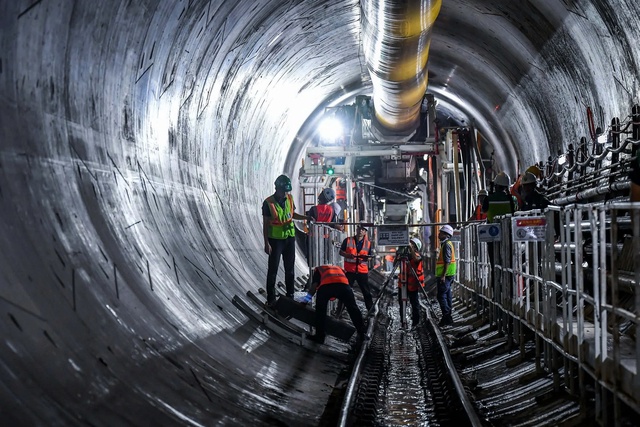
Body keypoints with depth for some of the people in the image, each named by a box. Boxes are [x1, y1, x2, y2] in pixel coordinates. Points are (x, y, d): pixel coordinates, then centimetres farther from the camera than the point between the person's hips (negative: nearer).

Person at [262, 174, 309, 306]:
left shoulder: (289, 198, -1)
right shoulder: (268, 203, -15)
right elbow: (265, 224, -11)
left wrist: (305, 217, -3)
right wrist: (266, 243, -14)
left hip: (290, 237, 5)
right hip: (275, 239, -5)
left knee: (290, 267, 13)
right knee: (273, 269, 0)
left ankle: (290, 294, 25)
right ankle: (271, 298, 6)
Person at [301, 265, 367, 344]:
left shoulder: (318, 269, 35)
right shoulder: (340, 269, 44)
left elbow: (314, 285, 18)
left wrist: (306, 300, 22)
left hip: (325, 286, -2)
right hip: (343, 284, 3)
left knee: (320, 310, 15)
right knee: (353, 308, 16)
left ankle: (319, 336, 15)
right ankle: (363, 334, 21)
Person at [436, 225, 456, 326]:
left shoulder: (446, 245, -14)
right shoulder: (447, 244, 18)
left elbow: (447, 261, -21)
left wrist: (443, 275, -25)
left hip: (446, 275, -10)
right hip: (448, 275, 10)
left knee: (441, 296, -10)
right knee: (447, 296, 11)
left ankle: (446, 317, -11)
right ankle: (448, 318, 14)